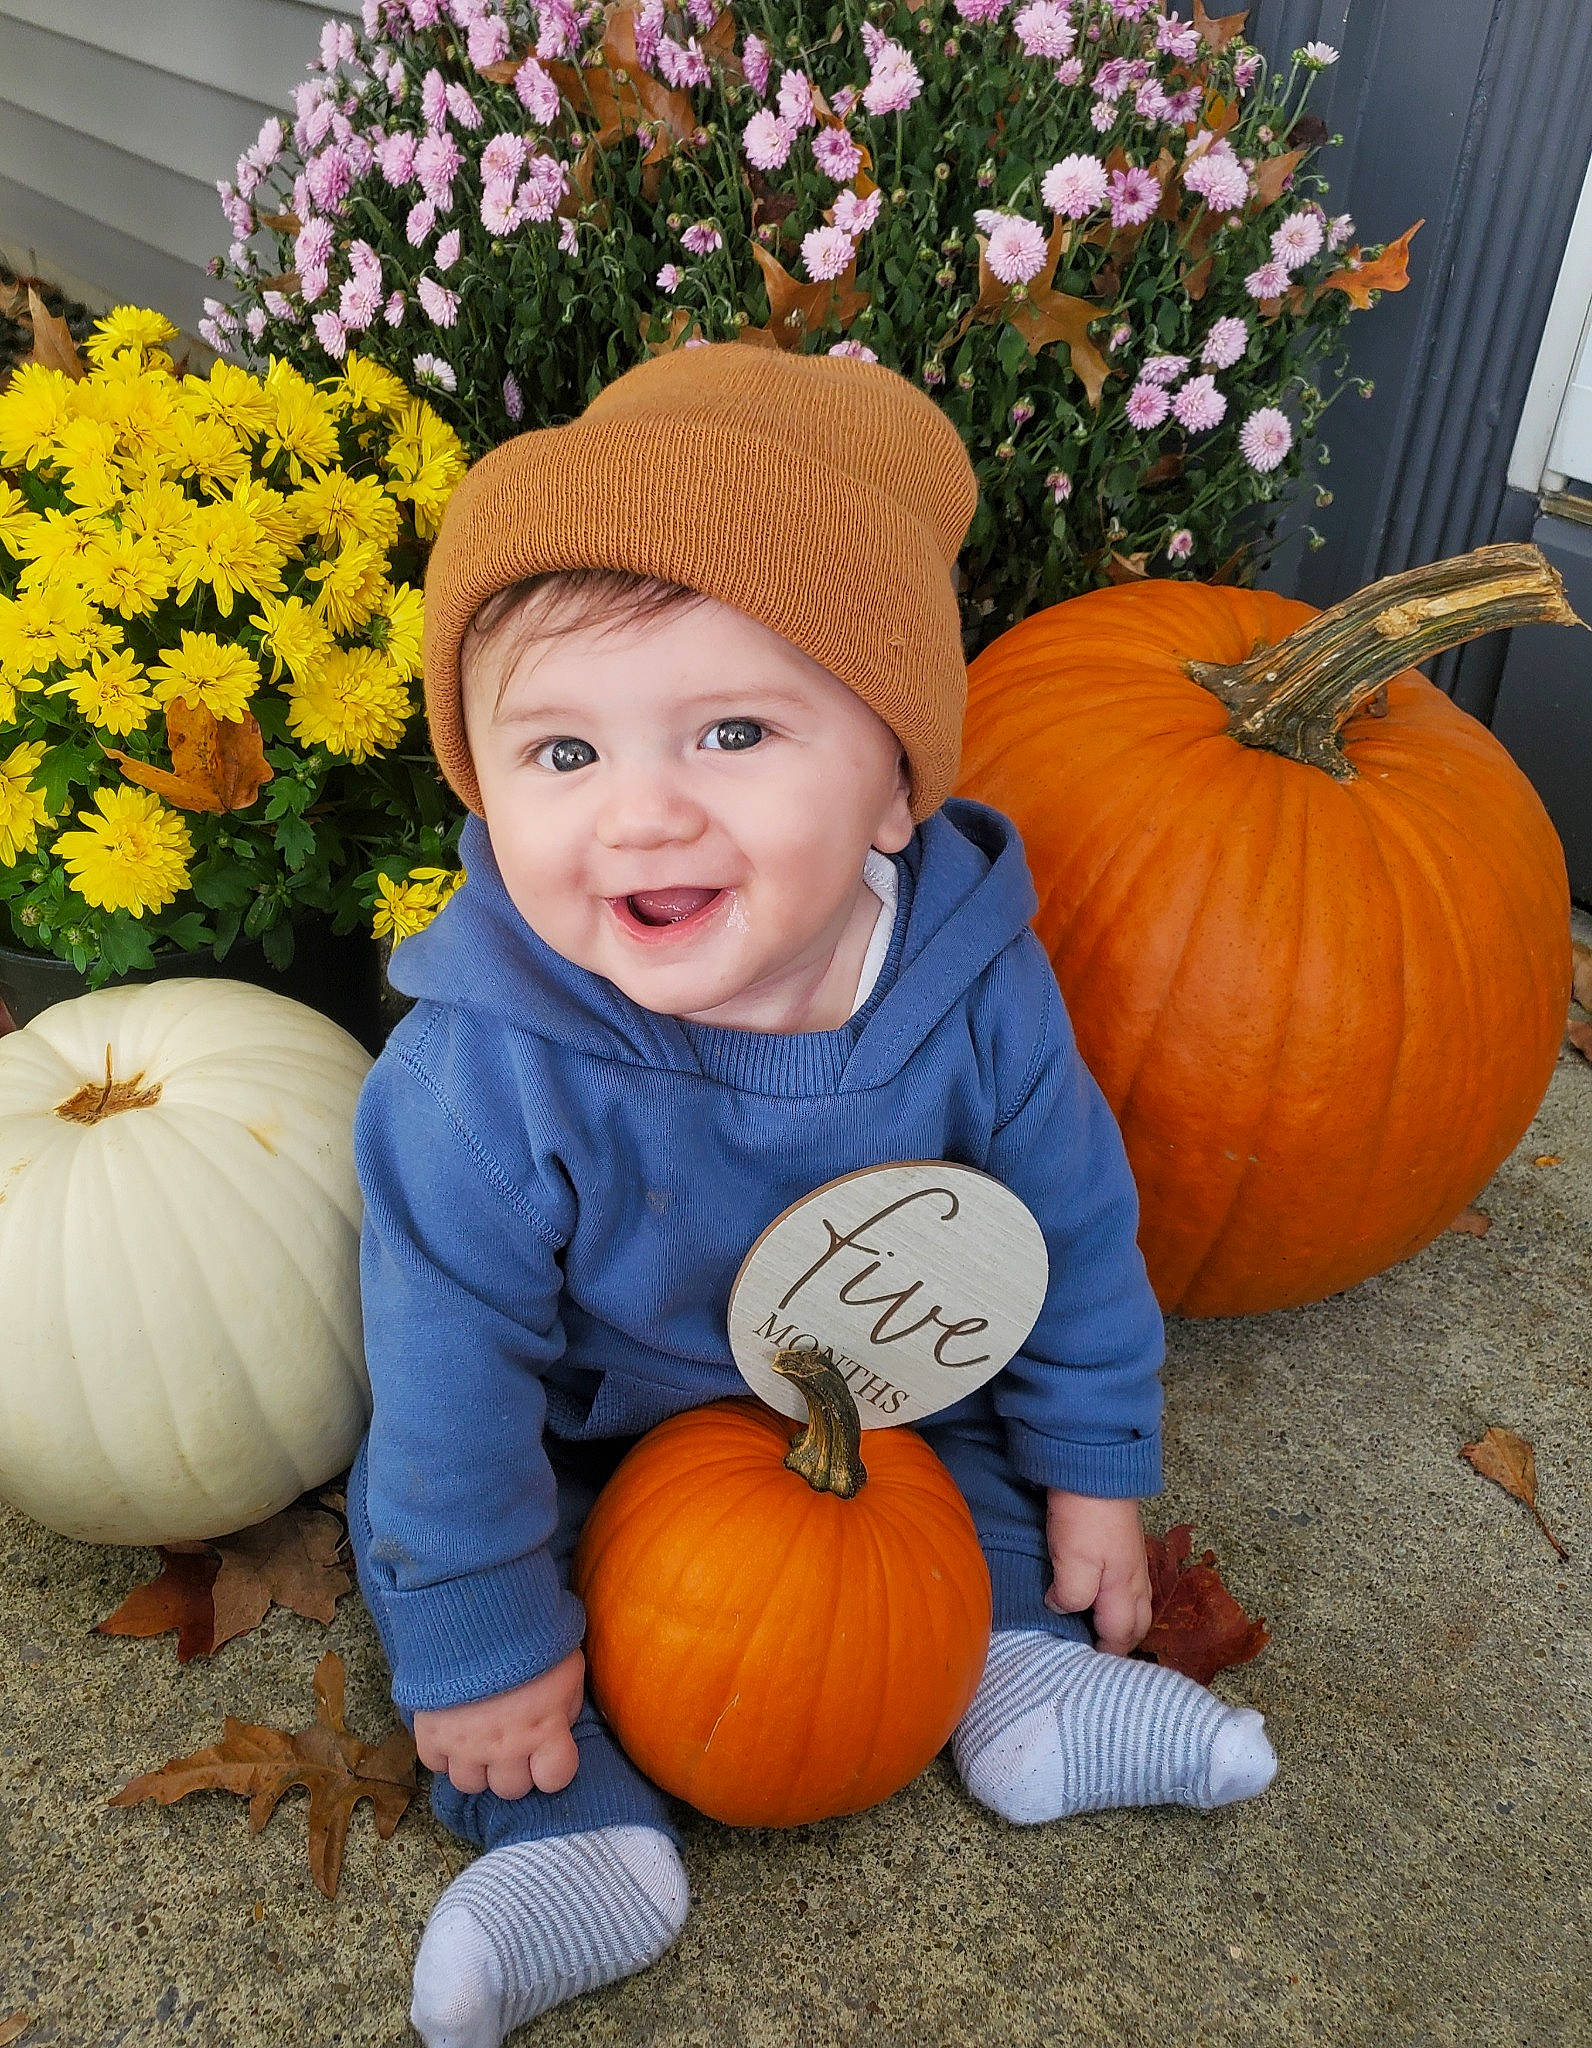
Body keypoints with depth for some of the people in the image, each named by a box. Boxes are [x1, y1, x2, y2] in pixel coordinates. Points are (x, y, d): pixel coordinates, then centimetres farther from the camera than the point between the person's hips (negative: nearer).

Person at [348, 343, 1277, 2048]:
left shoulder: (970, 985, -30)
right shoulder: (482, 1077, -39)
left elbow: (1071, 1226, -12)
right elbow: (453, 1378, -26)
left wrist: (1093, 1467, -1)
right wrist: (480, 1644, -15)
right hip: (589, 1407, -2)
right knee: (409, 1504, -11)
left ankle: (1018, 1671, 15)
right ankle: (586, 1837, -1)